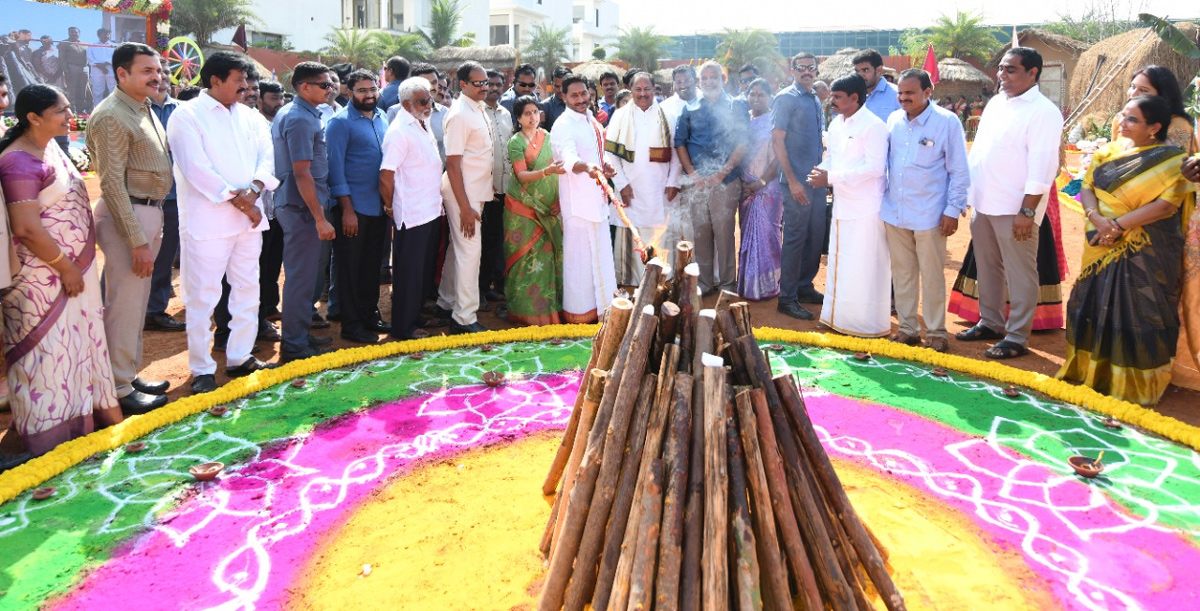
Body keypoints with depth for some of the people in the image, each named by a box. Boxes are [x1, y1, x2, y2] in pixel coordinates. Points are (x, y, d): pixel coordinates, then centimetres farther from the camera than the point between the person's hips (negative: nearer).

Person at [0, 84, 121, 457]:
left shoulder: (50, 147, 8)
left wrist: (77, 266, 16)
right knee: (49, 352, 4)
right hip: (45, 279, -9)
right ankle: (52, 436, 17)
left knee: (76, 344, 18)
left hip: (75, 268, 9)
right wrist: (65, 269, -16)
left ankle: (87, 415, 33)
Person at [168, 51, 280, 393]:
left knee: (247, 290, 13)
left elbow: (266, 157, 5)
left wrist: (254, 188, -13)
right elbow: (196, 168, -13)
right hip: (207, 221, -6)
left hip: (249, 218, 7)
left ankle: (239, 358, 26)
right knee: (203, 297, -1)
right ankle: (201, 369, 10)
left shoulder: (249, 116, 14)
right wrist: (236, 197, -15)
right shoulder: (187, 115, -5)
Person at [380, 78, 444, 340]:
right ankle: (403, 327, 13)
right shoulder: (399, 131, -17)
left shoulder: (422, 124, 12)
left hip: (431, 210, 9)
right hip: (412, 215, -9)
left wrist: (436, 201, 14)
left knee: (424, 269, 17)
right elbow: (386, 176, -20)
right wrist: (391, 207, -8)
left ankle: (415, 316, 31)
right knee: (409, 271, 2)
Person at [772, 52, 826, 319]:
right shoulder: (786, 99, -8)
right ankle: (787, 297, 3)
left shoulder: (815, 100, 15)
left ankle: (805, 287, 26)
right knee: (795, 238, -4)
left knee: (815, 236, 12)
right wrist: (792, 181, -18)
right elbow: (777, 140, -14)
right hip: (797, 181, -8)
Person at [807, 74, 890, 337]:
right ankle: (838, 317, 27)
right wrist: (821, 171, -3)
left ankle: (869, 324, 10)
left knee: (864, 268, -2)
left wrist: (832, 177, -21)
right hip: (842, 205, 9)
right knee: (838, 264, 15)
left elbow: (875, 167, -21)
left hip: (866, 209, -9)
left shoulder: (873, 126, -14)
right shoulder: (836, 125, 12)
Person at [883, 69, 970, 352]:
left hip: (929, 216, -4)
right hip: (894, 212, 4)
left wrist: (953, 210, -8)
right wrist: (882, 199, 9)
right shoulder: (893, 120, 5)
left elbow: (959, 171, -5)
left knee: (932, 276, 3)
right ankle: (907, 328, 24)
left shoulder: (947, 122, -7)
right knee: (902, 273, 12)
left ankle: (936, 332, 16)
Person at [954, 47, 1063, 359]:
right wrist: (966, 191, 14)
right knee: (987, 268, 17)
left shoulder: (1043, 111, -11)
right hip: (983, 203, 8)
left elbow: (1042, 166, -17)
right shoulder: (995, 103, 13)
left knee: (1019, 274, 1)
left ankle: (1016, 338, 10)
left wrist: (1027, 211, -21)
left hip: (1014, 209, -8)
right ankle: (989, 323, 31)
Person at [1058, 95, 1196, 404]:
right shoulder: (1109, 152, 9)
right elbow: (1087, 188, 1)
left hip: (1146, 254, -5)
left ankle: (1136, 384, 11)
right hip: (1103, 248, 5)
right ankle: (1091, 371, 24)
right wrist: (1097, 219, -17)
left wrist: (1118, 225, -19)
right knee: (1095, 306, 10)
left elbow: (1166, 205, -16)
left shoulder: (1172, 160, -6)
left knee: (1138, 315, -1)